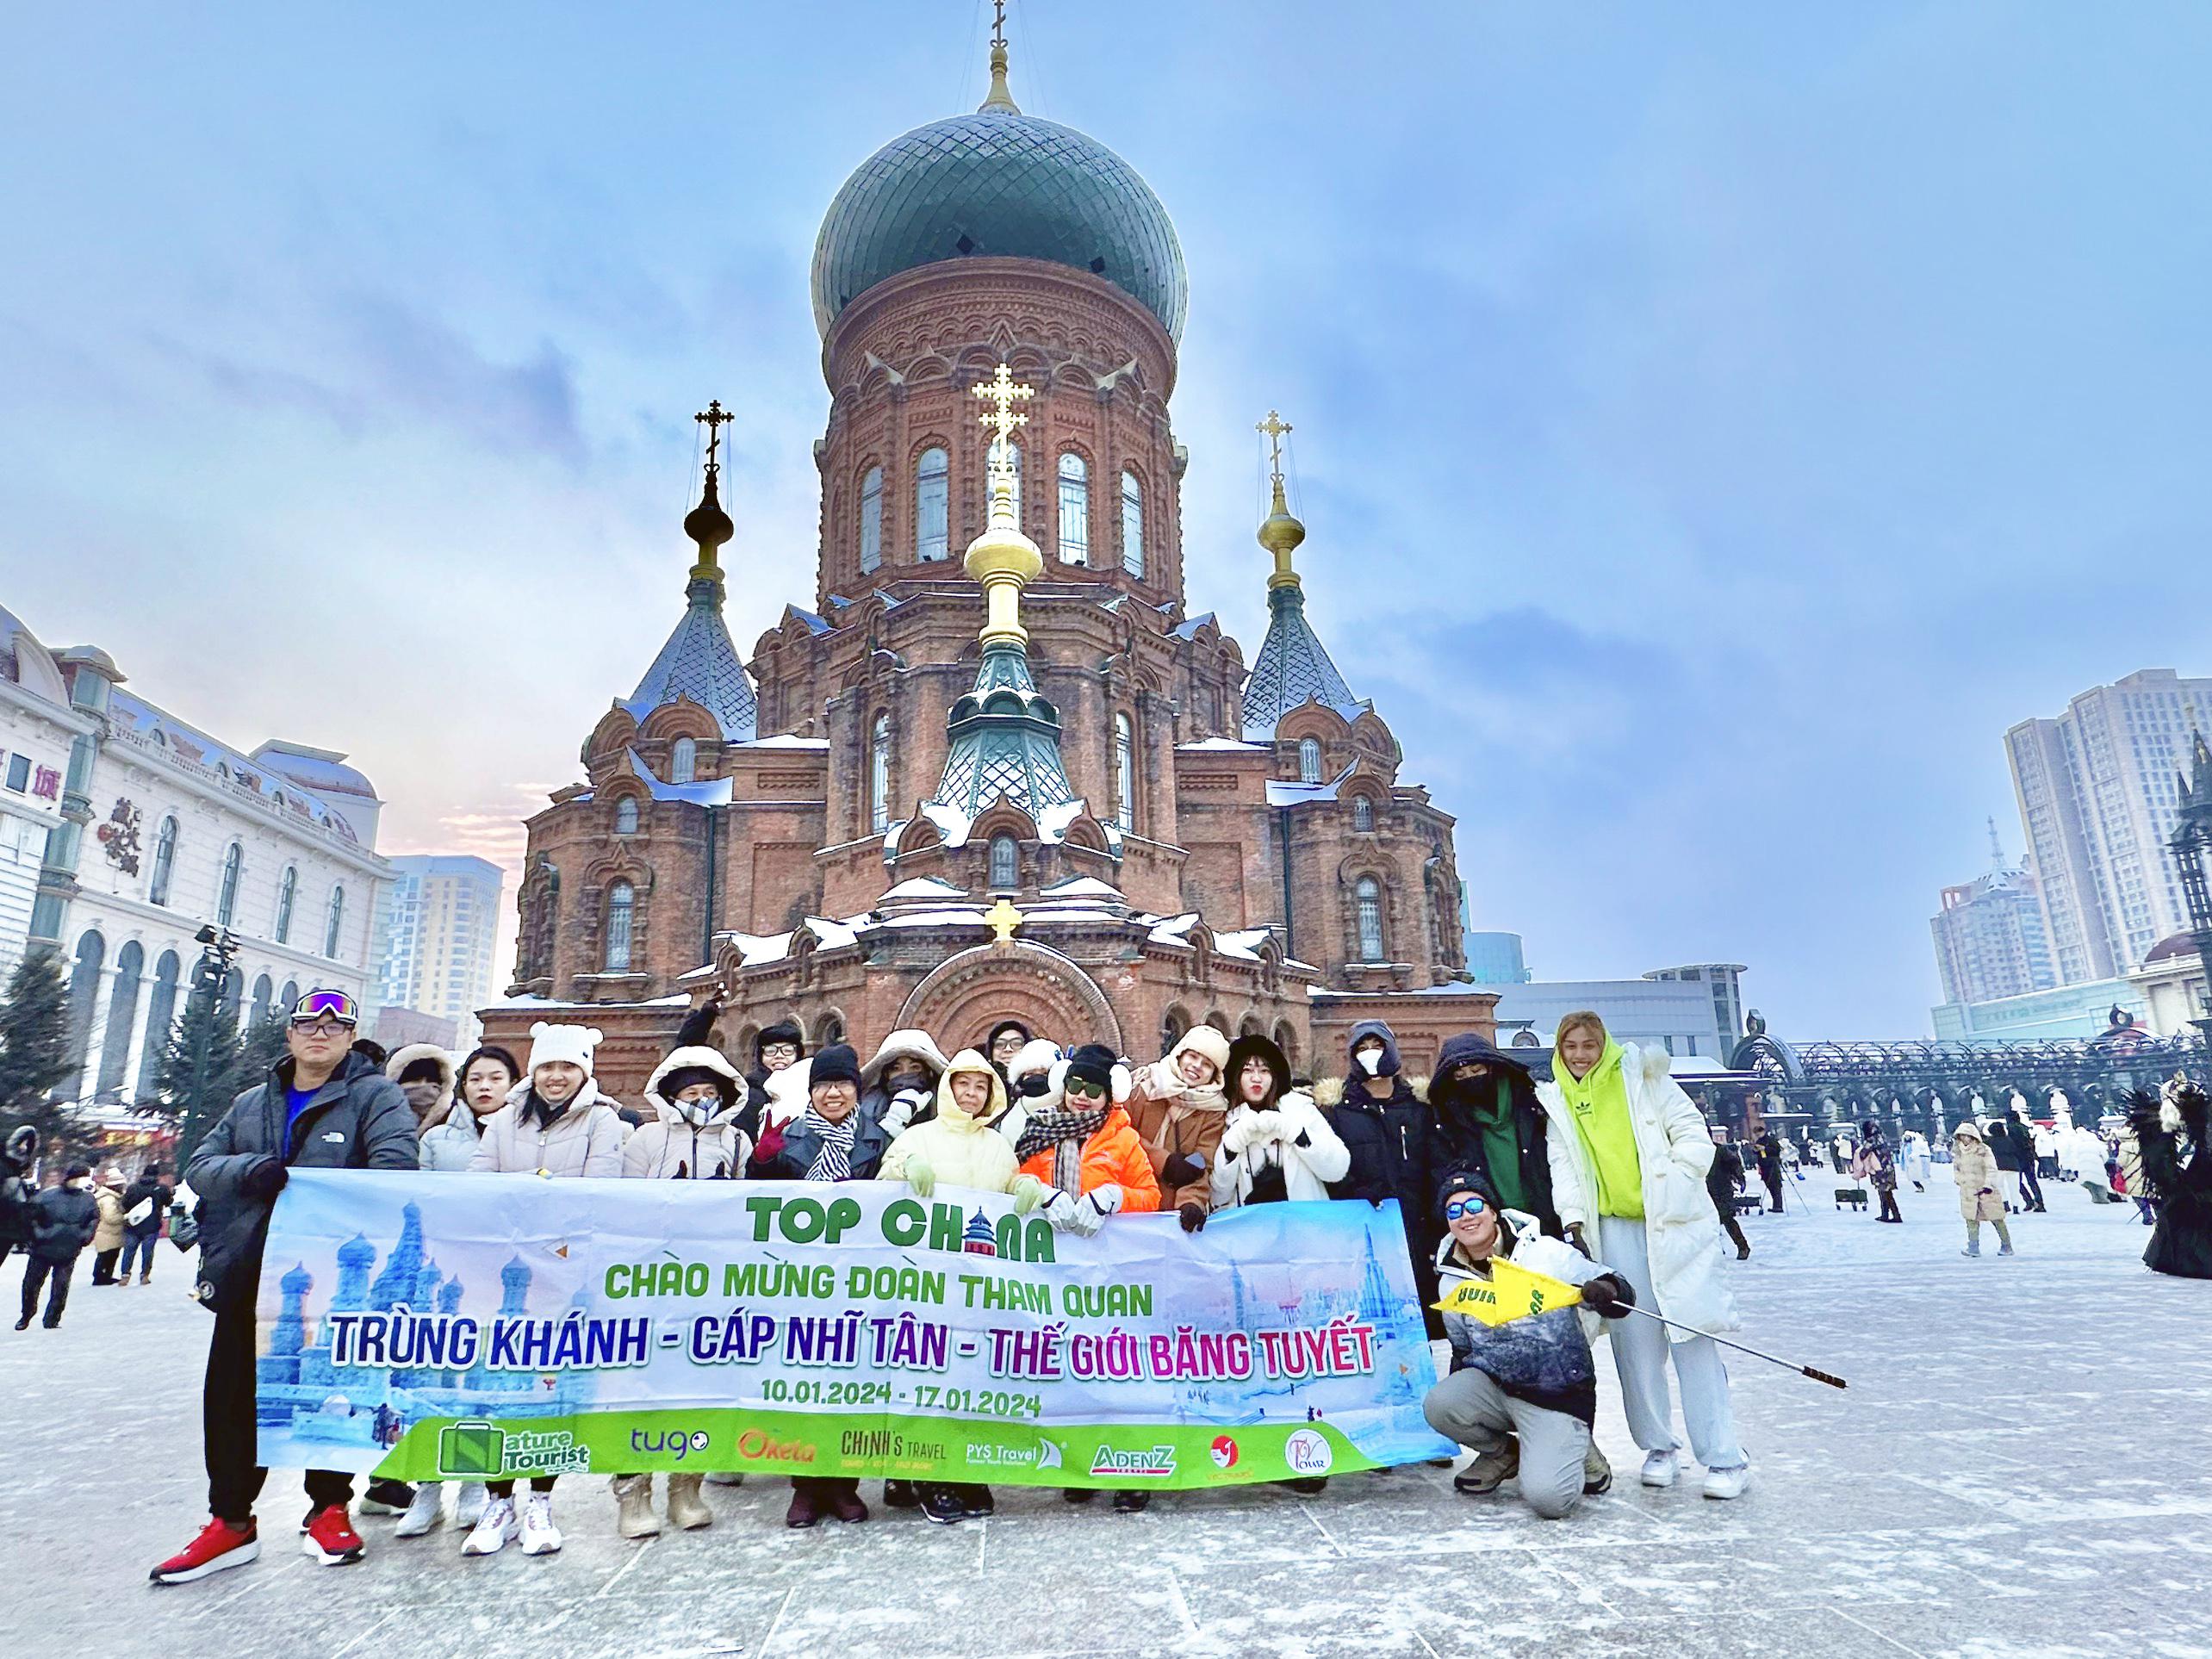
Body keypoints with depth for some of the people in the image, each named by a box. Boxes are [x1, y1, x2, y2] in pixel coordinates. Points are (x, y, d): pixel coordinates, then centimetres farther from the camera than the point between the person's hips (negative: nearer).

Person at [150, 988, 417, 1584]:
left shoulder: (375, 1095, -3)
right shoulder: (251, 1104, 15)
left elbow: (395, 1163, -18)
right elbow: (199, 1167, 7)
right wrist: (247, 1170, -15)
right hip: (247, 1274, 5)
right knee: (232, 1396, 9)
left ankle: (329, 1509, 22)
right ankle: (231, 1522, 23)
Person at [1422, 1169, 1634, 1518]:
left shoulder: (1546, 1253, -8)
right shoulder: (1451, 1282, 4)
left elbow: (1623, 1297, -6)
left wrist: (1602, 1292, -29)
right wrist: (1458, 1393, 5)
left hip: (1558, 1395, -4)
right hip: (1492, 1385, 4)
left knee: (1547, 1498, -23)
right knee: (1438, 1405, -25)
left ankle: (1577, 1453, 14)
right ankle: (1501, 1452, 8)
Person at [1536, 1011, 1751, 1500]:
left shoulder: (1641, 1075, 1)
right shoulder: (1555, 1100, 9)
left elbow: (1692, 1131, 1)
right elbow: (1561, 1164, 7)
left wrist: (1674, 1185, -9)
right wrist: (1573, 1221, -4)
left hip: (1672, 1223, -3)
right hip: (1613, 1227, 3)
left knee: (1692, 1336, -5)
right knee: (1635, 1341, 3)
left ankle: (1725, 1458, 1)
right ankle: (1656, 1446, 18)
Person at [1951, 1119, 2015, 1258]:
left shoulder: (1984, 1150, -8)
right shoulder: (1958, 1152, 5)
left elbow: (1991, 1169, -12)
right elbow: (1956, 1169, 18)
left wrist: (1988, 1185, -21)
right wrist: (1960, 1181, 10)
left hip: (1986, 1190, -3)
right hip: (1968, 1190, 4)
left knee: (1997, 1219, 6)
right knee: (1971, 1219, -3)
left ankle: (2006, 1246, 20)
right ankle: (1973, 1247, -3)